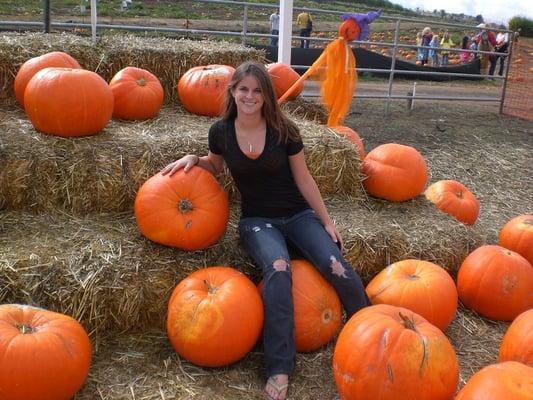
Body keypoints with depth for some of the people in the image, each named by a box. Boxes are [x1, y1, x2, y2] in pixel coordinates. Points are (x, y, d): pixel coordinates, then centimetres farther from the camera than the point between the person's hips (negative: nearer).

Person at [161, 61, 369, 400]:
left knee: (338, 269, -23)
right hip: (256, 220, 0)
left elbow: (303, 179, 1)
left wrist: (327, 220, 2)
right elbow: (215, 166, 17)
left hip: (297, 215, 1)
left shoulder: (283, 130, -8)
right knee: (278, 270, -34)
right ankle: (279, 369, -31)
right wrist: (193, 159, -4)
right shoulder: (221, 131, -4)